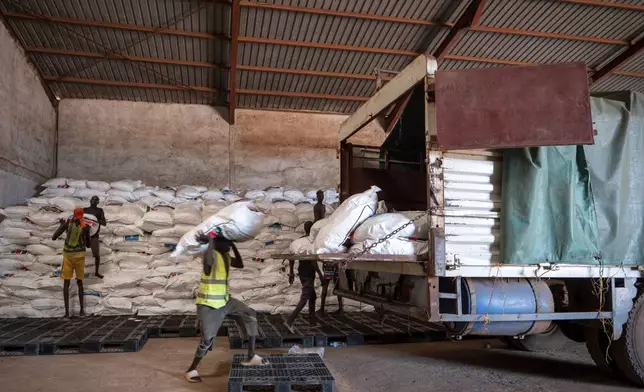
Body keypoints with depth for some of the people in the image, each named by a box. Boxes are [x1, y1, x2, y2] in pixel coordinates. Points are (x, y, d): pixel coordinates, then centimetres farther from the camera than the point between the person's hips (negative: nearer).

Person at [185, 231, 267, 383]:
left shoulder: (225, 256, 7)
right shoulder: (212, 254, -20)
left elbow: (240, 265, 17)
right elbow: (208, 263, -43)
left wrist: (234, 246, 7)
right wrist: (210, 241, -33)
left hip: (225, 300, 9)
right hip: (209, 304, -9)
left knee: (250, 316, 2)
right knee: (207, 340, -6)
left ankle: (251, 357, 9)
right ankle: (191, 369, 19)